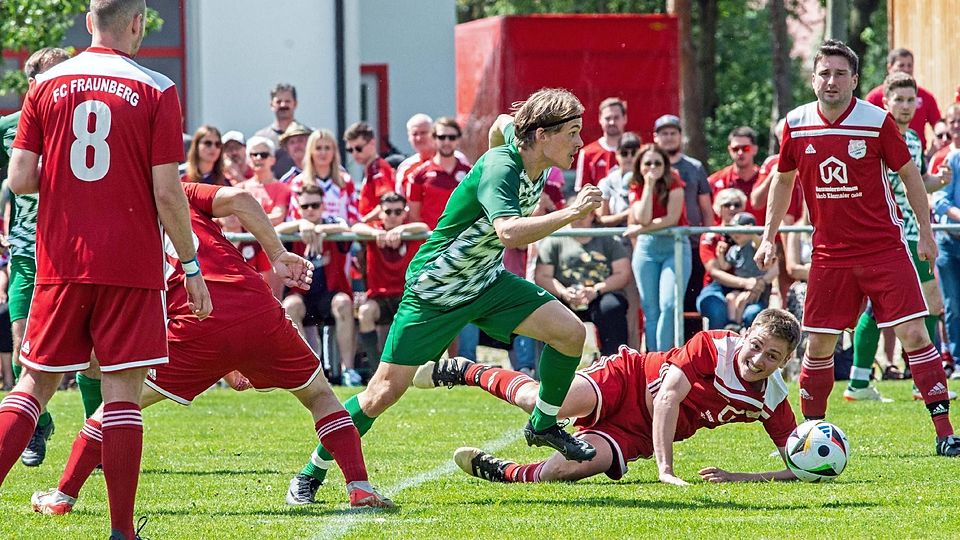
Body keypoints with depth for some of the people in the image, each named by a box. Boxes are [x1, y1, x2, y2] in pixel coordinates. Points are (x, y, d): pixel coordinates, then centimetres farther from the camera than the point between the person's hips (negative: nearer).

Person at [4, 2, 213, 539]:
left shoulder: (47, 86, 3)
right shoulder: (156, 91, -4)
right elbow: (167, 193, -7)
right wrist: (192, 265, 3)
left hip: (61, 263, 3)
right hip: (132, 265, -3)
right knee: (123, 392, 0)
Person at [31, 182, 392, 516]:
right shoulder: (180, 196, 21)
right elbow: (240, 200, 1)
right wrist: (278, 255, 8)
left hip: (198, 329, -1)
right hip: (259, 314, 1)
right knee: (318, 395, 25)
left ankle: (63, 496, 14)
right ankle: (359, 486, 11)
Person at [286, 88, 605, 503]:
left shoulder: (534, 161, -6)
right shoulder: (499, 169, -30)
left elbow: (503, 124, 19)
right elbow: (509, 232, -50)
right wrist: (570, 214, -52)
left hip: (487, 280, 7)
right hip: (434, 291, -7)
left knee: (570, 332, -9)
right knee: (384, 393, -7)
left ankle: (543, 425, 13)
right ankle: (311, 473, 10)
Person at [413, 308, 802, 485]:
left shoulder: (773, 402, -8)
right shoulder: (712, 346, -20)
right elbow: (667, 398, -26)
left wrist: (739, 478, -21)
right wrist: (665, 469, -33)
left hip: (637, 437, 3)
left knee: (565, 469, -25)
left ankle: (500, 472, 3)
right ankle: (467, 372, 1)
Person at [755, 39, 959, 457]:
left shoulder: (876, 121, -9)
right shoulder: (797, 125, 0)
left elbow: (909, 174, 2)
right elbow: (783, 179, 15)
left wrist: (925, 233, 1)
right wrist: (768, 238, 14)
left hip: (884, 248, -3)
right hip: (829, 254, 3)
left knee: (913, 333, -10)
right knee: (818, 345, 3)